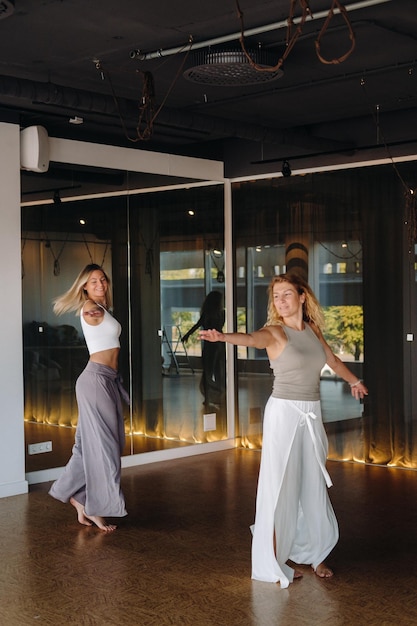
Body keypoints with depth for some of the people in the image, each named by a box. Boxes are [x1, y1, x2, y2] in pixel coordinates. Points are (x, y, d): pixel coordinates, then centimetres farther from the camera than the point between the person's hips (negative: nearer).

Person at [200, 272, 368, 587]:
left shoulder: (313, 329, 9)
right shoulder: (275, 332, -8)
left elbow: (333, 360, 27)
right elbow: (251, 338, -31)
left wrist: (355, 380, 43)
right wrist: (222, 336, -52)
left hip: (312, 414, 6)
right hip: (284, 411, -6)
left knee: (313, 484, 12)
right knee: (280, 486, -4)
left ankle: (312, 552, 26)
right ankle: (273, 563, 4)